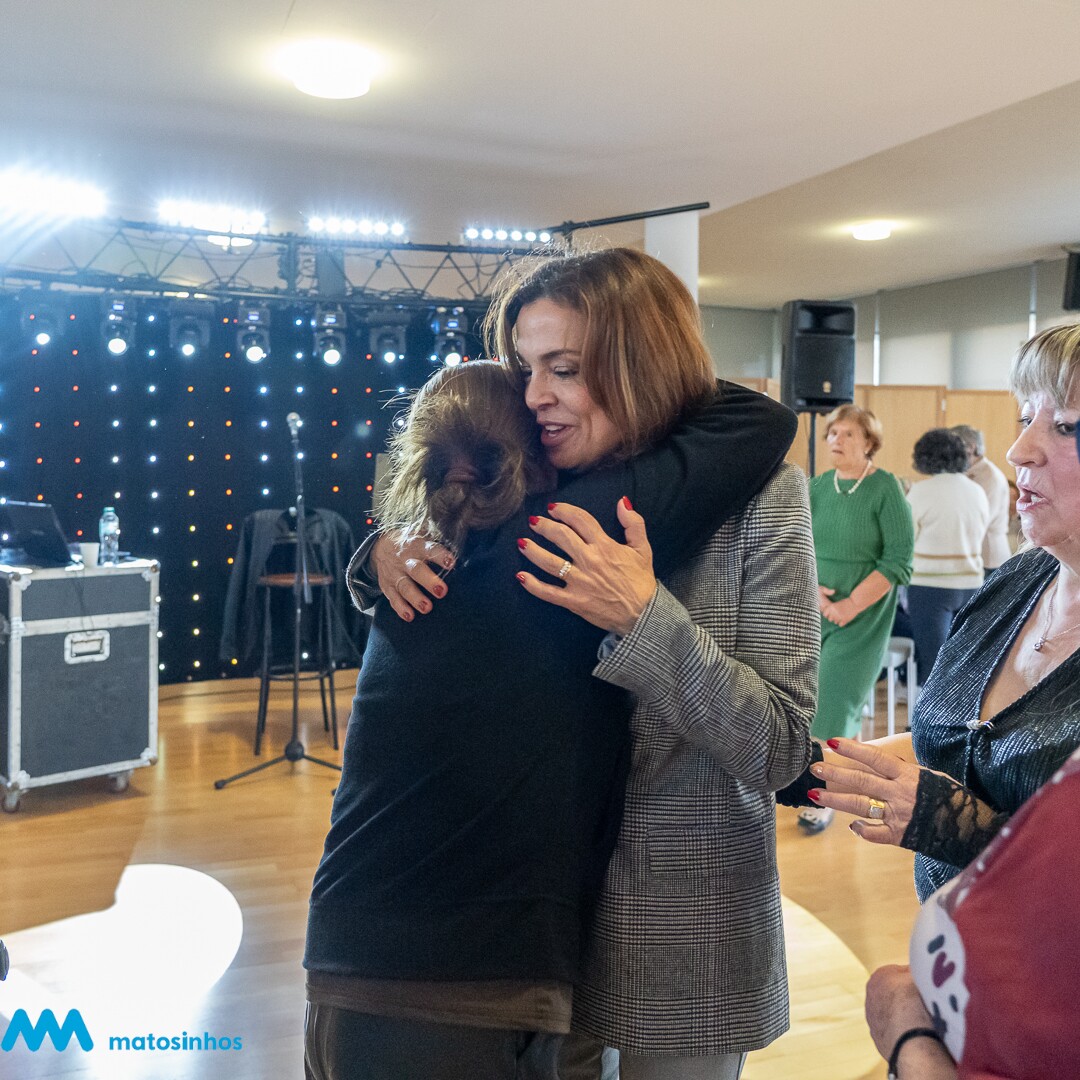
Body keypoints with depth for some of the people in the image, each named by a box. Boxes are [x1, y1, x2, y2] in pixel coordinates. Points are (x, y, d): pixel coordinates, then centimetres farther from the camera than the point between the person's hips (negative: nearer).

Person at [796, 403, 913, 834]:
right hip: (812, 612, 4)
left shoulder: (885, 488, -8)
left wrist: (851, 605, -16)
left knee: (834, 701, -4)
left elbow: (899, 561, -12)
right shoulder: (817, 487, 5)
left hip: (863, 616, -4)